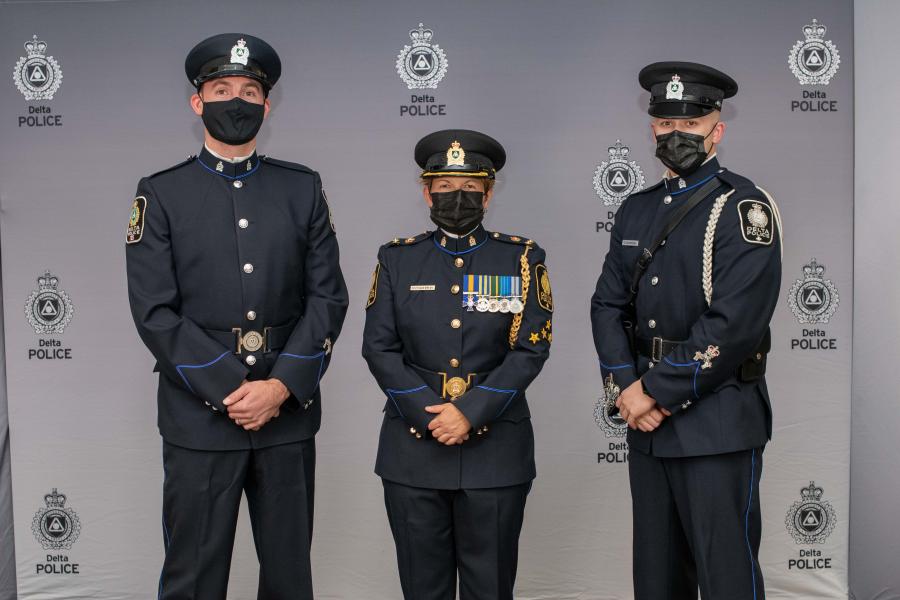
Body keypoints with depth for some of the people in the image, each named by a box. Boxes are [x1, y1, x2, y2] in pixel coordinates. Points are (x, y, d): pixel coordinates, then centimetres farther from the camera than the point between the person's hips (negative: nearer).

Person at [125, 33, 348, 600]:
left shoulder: (303, 188, 7)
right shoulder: (161, 194, 2)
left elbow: (328, 297, 1)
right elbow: (156, 313, -6)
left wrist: (281, 386, -10)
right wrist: (230, 390, -13)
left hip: (290, 413, 2)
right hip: (199, 418, -2)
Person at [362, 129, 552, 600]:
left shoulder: (522, 258, 2)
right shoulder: (397, 259, 6)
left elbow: (531, 349, -5)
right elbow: (379, 347, 0)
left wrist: (470, 413, -15)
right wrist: (429, 413, -12)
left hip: (495, 450, -1)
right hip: (412, 451, 1)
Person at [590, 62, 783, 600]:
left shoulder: (744, 207, -9)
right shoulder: (636, 210, 12)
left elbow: (733, 323, -19)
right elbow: (608, 304, 8)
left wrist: (656, 391, -15)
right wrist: (624, 387, -7)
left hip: (717, 426, -6)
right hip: (647, 422, 7)